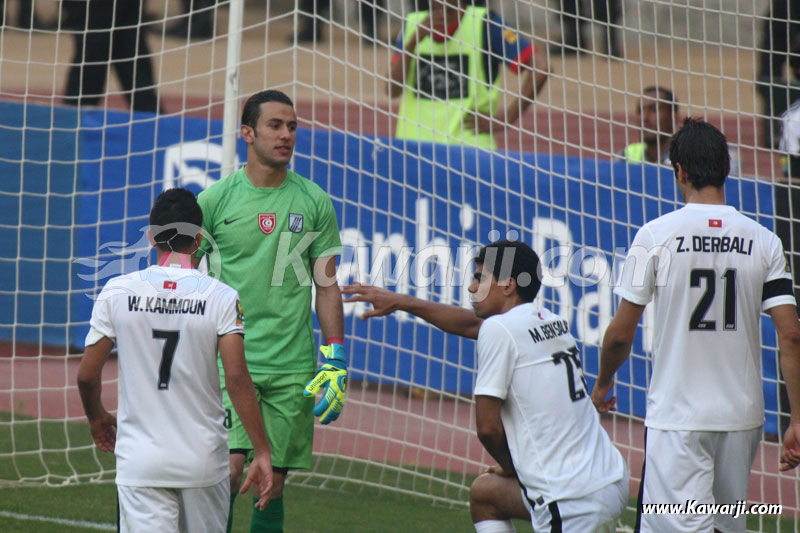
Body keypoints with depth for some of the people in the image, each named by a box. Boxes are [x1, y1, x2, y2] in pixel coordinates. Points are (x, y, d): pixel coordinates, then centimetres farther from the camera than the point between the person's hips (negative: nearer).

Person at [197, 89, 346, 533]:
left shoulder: (314, 203, 6)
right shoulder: (215, 200, 0)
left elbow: (327, 287, 10)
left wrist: (335, 363, 3)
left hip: (292, 369, 2)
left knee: (272, 484, 4)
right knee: (227, 471, -15)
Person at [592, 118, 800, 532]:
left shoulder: (656, 235, -7)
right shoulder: (763, 241, 1)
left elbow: (621, 334, -4)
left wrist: (603, 383, 16)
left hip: (677, 416, -4)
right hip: (743, 416, 4)